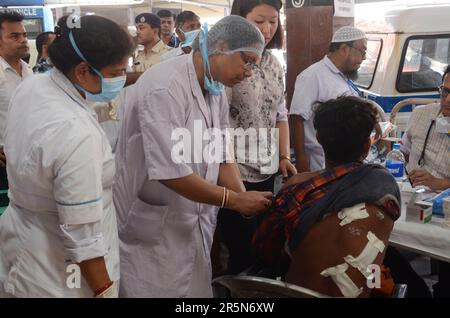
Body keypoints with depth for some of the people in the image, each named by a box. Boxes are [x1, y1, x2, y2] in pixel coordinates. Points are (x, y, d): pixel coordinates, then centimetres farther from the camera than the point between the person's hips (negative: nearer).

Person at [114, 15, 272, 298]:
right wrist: (236, 200, -20)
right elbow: (169, 172, -28)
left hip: (196, 221, 8)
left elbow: (222, 156, 6)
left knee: (197, 288, 17)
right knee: (161, 289, 7)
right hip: (155, 229, -7)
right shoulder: (164, 88, -23)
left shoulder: (217, 89, 4)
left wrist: (247, 201, -8)